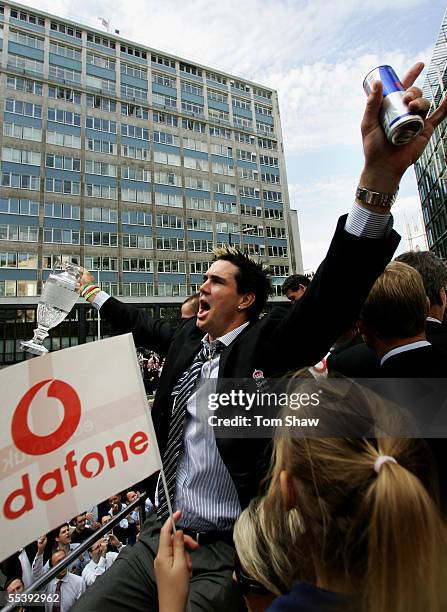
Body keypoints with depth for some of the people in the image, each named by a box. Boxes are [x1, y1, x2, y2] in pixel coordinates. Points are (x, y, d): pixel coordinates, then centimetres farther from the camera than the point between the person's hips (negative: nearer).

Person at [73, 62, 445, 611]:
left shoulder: (270, 341, -14)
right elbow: (145, 327, 23)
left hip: (231, 549, -6)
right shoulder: (188, 339, 5)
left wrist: (379, 178, -42)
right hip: (162, 531, 7)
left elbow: (332, 296, -29)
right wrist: (95, 294, 40)